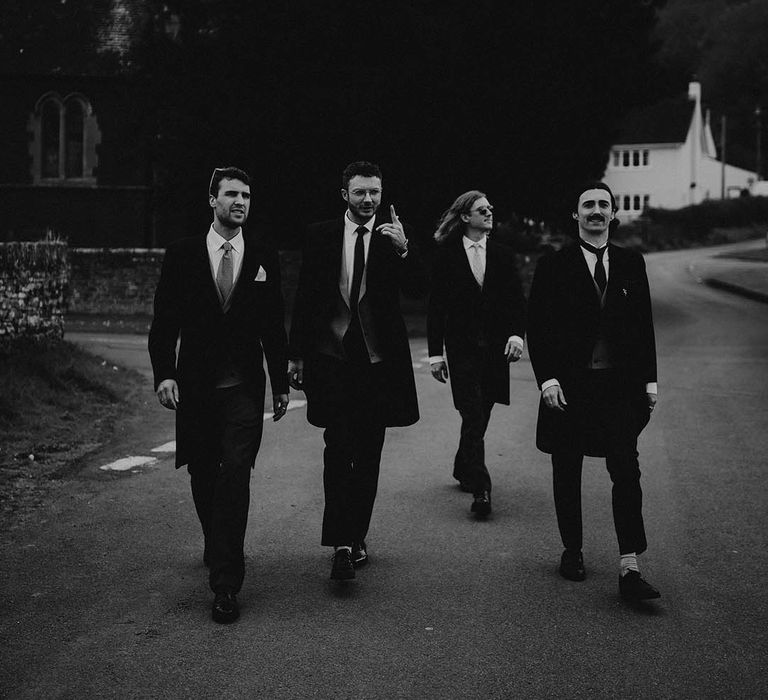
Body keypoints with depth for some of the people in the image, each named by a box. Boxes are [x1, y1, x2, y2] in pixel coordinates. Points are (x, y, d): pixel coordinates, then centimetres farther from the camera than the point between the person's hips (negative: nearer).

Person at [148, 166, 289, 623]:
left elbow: (274, 328, 10)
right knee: (203, 477, 11)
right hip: (195, 386, 1)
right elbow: (165, 322, 1)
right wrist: (164, 373, -11)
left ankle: (226, 584, -12)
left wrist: (281, 384, 11)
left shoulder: (264, 260, 6)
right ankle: (217, 548, 38)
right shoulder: (182, 256, 3)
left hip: (244, 387, -1)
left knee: (235, 476, -13)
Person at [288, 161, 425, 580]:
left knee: (368, 453, 8)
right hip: (331, 357, -1)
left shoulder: (395, 238, 3)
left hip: (378, 357, 1)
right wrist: (296, 354, 5)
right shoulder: (320, 236, 5)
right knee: (338, 447, -13)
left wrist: (403, 247, -23)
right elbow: (305, 297, 8)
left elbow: (417, 290, -8)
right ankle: (341, 545, -14)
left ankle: (356, 537, 20)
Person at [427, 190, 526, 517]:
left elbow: (517, 299, 6)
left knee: (480, 416, 12)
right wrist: (435, 352, -4)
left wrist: (517, 333, -13)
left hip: (495, 346, 4)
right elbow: (436, 306, 0)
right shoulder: (446, 255, -1)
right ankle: (480, 490, -14)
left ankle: (463, 470, 34)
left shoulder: (502, 255, 8)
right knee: (474, 416, -12)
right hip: (463, 347, -4)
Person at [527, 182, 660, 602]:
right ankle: (572, 552, 25)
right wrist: (547, 379, -11)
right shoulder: (553, 266, 0)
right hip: (569, 385, -1)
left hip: (619, 384, 1)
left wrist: (649, 379, 5)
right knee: (567, 473, 8)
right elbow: (536, 327, -2)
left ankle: (629, 568, -8)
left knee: (626, 472, -7)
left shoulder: (631, 263, 9)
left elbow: (644, 324, 11)